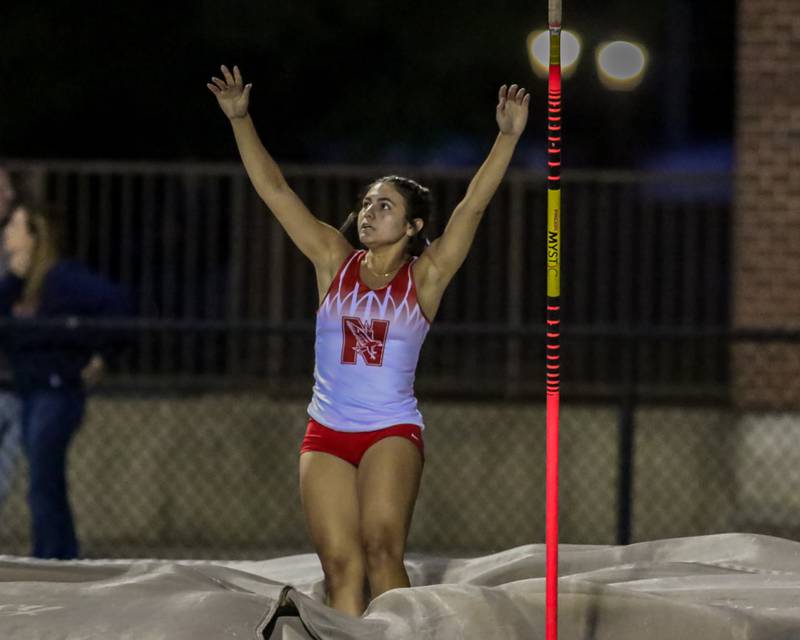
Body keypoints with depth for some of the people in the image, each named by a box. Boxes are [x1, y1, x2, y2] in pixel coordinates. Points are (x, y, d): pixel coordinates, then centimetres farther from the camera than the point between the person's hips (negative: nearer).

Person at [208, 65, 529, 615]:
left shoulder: (424, 277, 2)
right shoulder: (335, 263, 7)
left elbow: (474, 203, -6)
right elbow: (274, 189, 5)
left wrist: (508, 136, -14)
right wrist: (241, 120, -1)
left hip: (393, 431, -3)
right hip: (327, 433, 3)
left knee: (380, 547, -22)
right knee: (340, 564, -4)